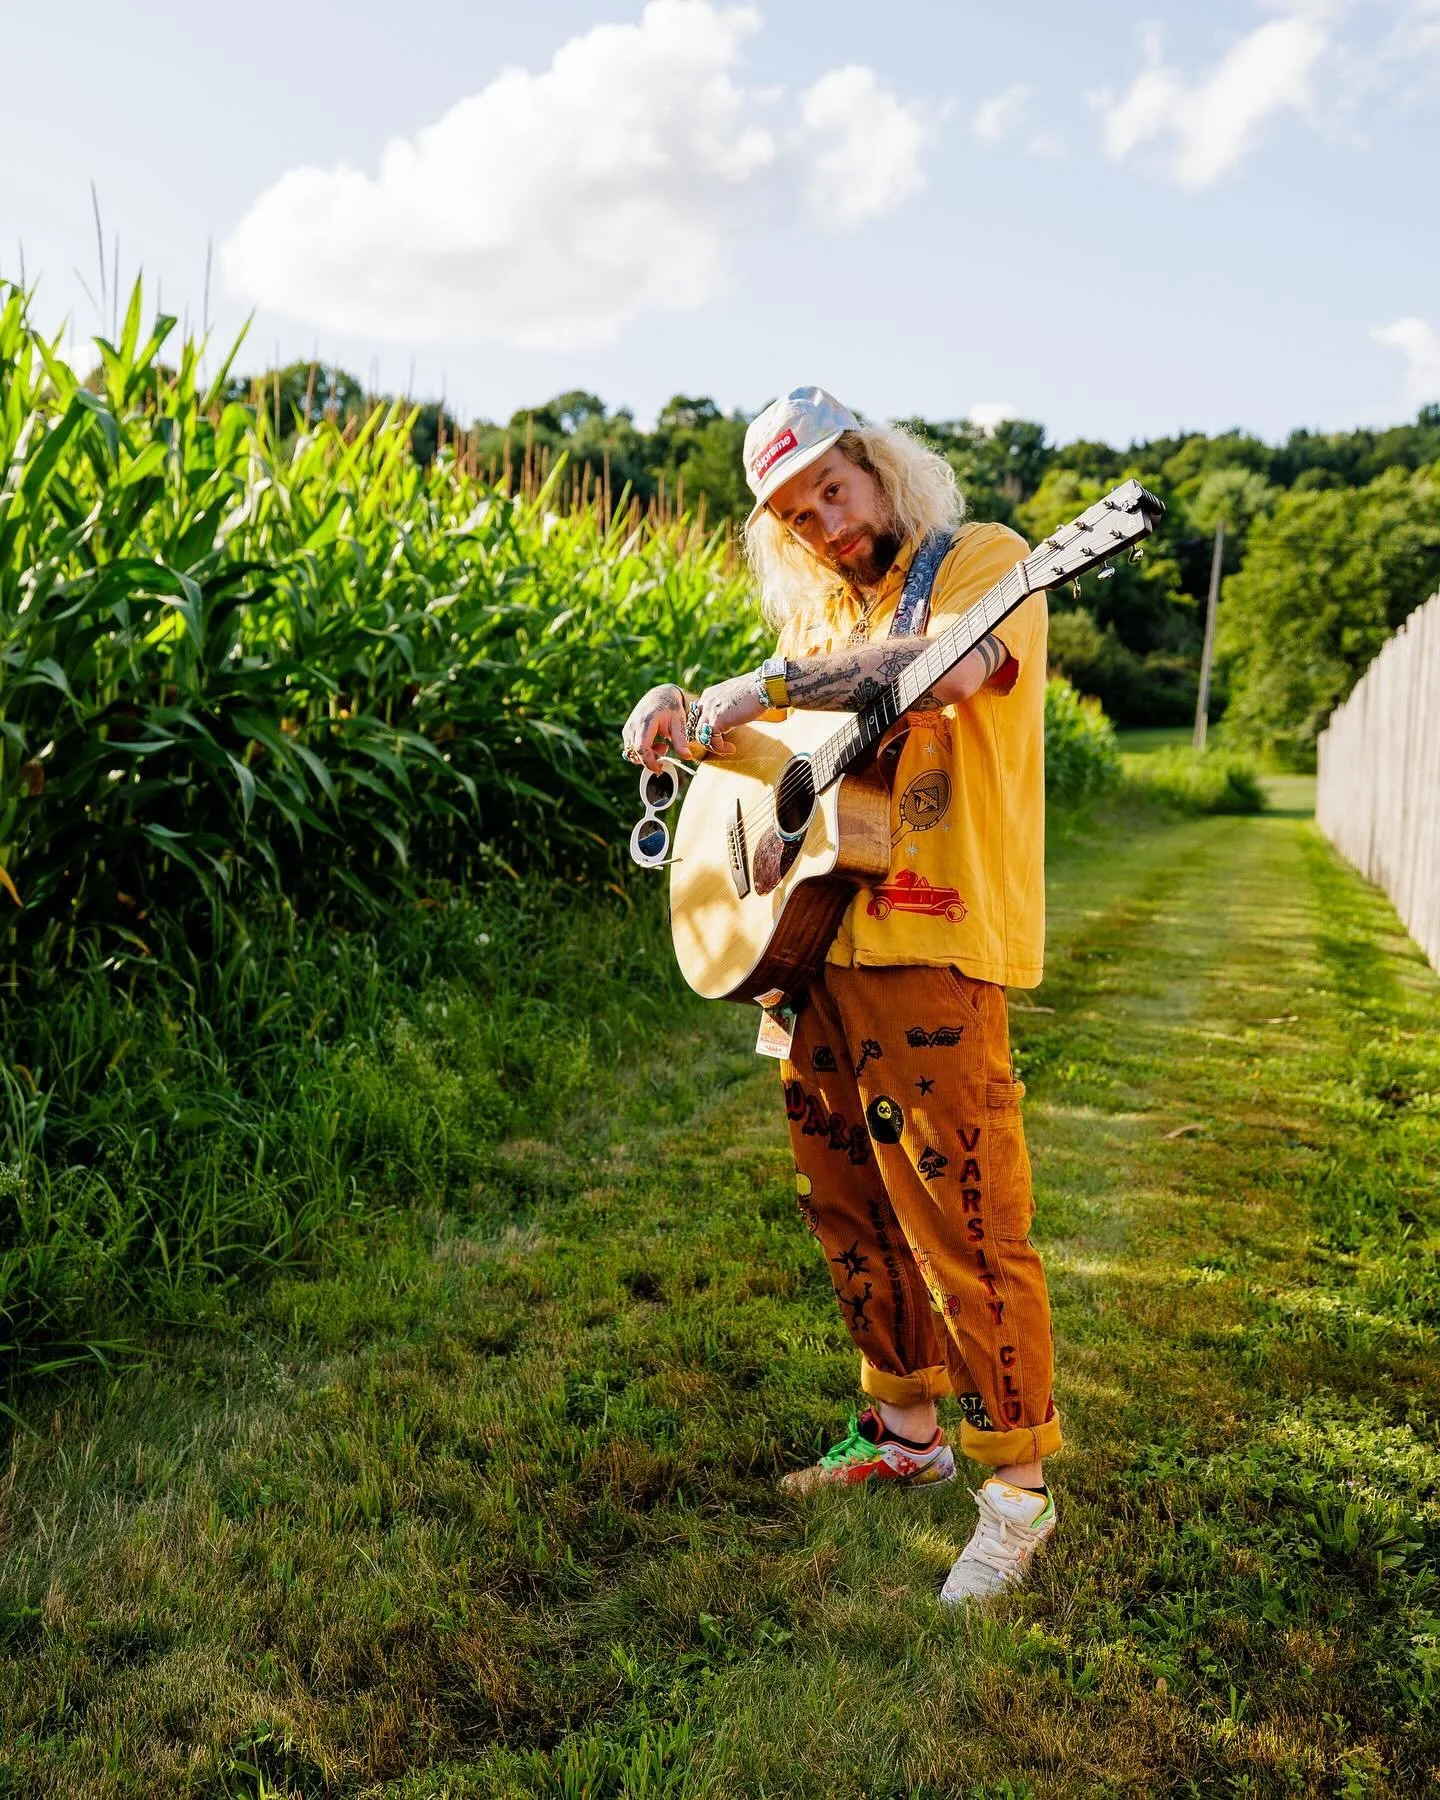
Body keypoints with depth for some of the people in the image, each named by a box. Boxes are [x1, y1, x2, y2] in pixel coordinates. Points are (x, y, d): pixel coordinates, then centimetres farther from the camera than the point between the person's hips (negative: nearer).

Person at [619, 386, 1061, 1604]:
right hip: (820, 938, 8)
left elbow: (949, 670, -24)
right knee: (850, 1207, 15)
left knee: (962, 1223, -5)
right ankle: (905, 1428, 32)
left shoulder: (978, 559, -3)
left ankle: (1020, 1483, 11)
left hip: (935, 948, -7)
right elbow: (764, 734, 20)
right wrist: (678, 722, -2)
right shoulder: (828, 612, 18)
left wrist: (770, 683, -21)